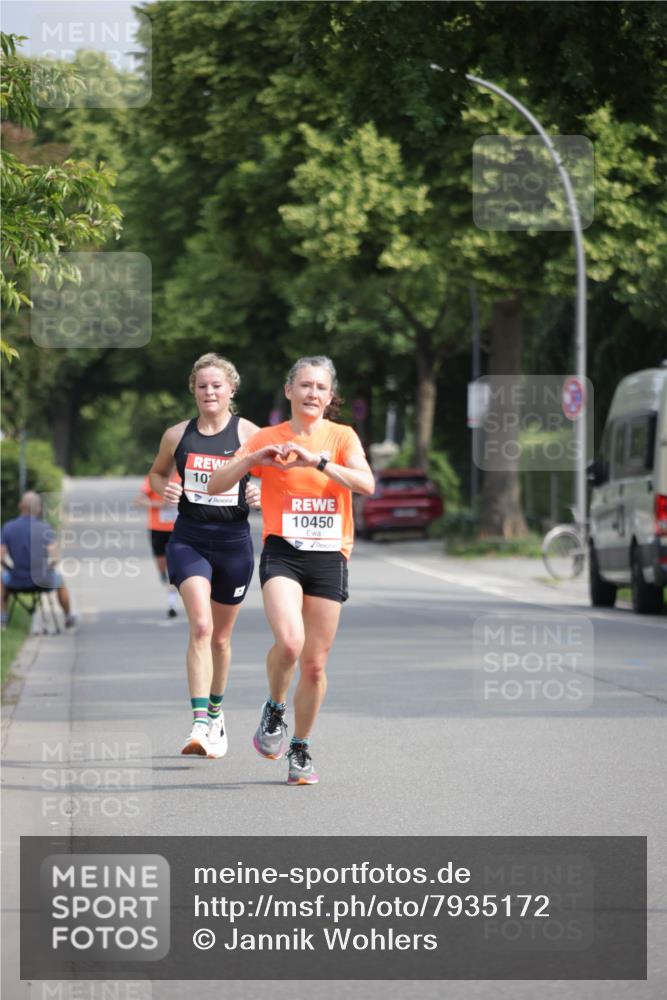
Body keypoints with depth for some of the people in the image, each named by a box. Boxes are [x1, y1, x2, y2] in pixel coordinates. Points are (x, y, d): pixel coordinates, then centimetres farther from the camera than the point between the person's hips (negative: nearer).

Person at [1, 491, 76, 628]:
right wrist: (49, 566, 8)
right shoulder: (45, 527, -13)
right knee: (59, 580, 34)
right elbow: (53, 557, -16)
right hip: (43, 581, -1)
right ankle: (68, 617, 47)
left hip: (16, 582, 1)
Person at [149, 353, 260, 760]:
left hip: (234, 541, 0)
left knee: (221, 636, 14)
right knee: (201, 627, -19)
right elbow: (157, 473, 19)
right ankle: (199, 725, -25)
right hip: (189, 540, 0)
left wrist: (261, 494, -16)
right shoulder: (178, 435, 3)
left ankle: (216, 711, 37)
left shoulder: (249, 434, -2)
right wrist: (165, 488, -3)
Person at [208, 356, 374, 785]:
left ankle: (301, 749, 21)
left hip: (329, 557, 1)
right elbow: (216, 485, 0)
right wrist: (254, 459, -16)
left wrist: (317, 461, -23)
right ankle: (274, 710, 3)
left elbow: (366, 483, -13)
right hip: (282, 553, -1)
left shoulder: (342, 437, 4)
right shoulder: (267, 439, 5)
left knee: (315, 663, 3)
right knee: (289, 641, -26)